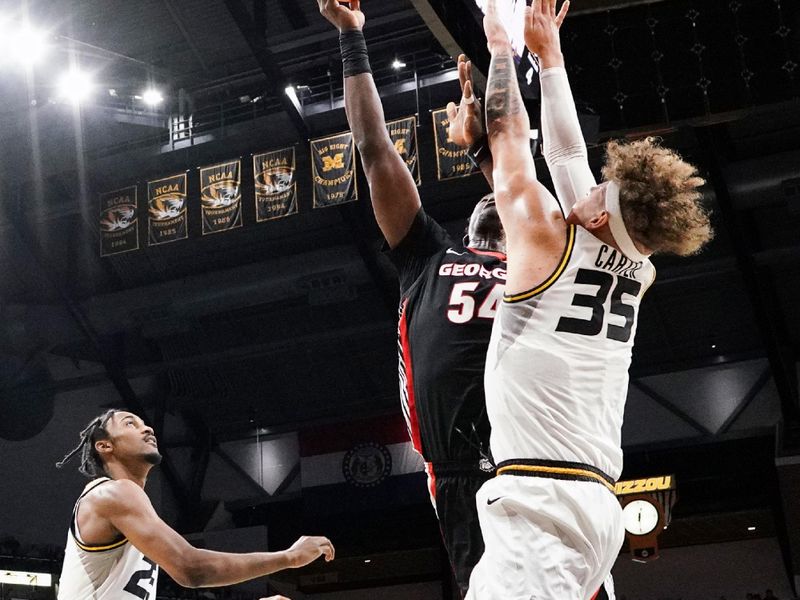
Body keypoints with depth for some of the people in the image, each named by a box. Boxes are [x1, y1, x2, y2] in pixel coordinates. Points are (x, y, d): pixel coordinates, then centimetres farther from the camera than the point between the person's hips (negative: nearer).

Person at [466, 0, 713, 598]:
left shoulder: (546, 235, -4)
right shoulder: (637, 272, 15)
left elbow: (509, 133, 8)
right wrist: (549, 52, 34)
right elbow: (567, 154, 25)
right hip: (595, 499, 8)